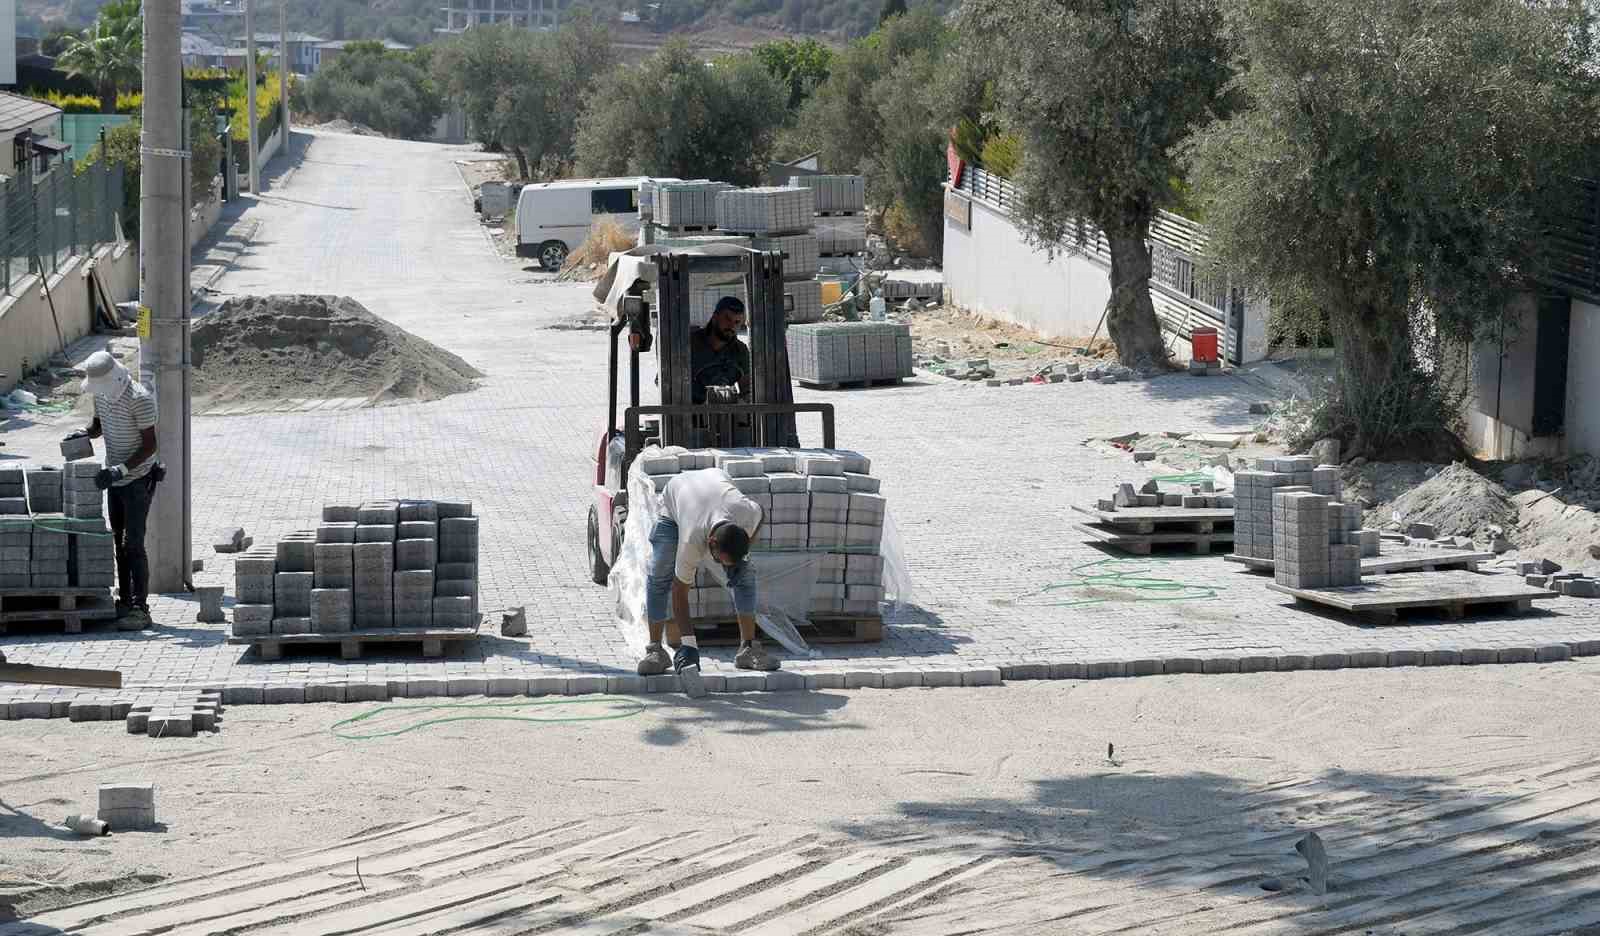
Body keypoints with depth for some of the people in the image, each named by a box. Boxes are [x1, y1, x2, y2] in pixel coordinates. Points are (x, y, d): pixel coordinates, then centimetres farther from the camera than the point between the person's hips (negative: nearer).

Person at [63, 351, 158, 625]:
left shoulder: (140, 399, -22)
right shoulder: (101, 393, 2)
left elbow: (149, 446, -21)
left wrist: (121, 470, -28)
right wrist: (84, 433, -3)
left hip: (138, 478, -8)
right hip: (115, 478, 8)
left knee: (133, 543, -9)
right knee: (119, 541, 11)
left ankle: (140, 606, -5)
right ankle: (125, 600, 18)